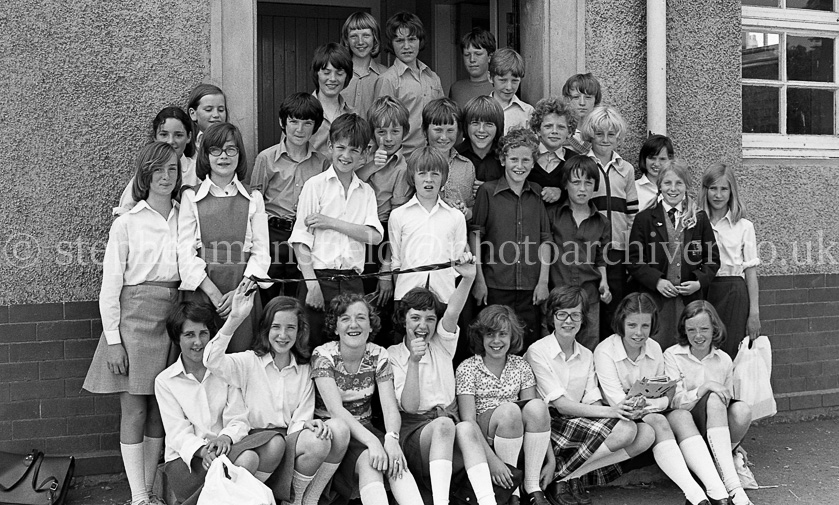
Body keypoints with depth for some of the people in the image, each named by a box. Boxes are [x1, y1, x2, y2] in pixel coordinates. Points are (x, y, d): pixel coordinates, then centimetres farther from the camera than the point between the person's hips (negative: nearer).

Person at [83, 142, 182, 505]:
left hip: (173, 317, 4)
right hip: (135, 315, -4)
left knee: (161, 408, 7)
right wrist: (113, 339, -9)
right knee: (134, 409, -1)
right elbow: (110, 286, -4)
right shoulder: (127, 223, -3)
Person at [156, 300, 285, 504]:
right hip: (185, 460, -4)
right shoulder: (164, 381, 4)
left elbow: (238, 420, 4)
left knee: (275, 443, -26)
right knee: (247, 458, -32)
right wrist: (202, 450, -27)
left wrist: (226, 437, -20)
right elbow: (178, 433, -6)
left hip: (224, 449, 4)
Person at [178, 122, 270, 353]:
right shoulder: (191, 197, 7)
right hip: (201, 288, -1)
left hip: (243, 289, 1)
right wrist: (213, 292, -12)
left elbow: (261, 252, 6)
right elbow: (185, 252, 0)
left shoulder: (253, 198, 11)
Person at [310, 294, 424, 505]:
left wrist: (391, 438, -33)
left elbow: (390, 406, -10)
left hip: (363, 427, 4)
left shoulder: (378, 356, -1)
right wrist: (372, 442, -37)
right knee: (368, 460, -33)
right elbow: (335, 409, -23)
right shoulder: (323, 355, -12)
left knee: (395, 459, -29)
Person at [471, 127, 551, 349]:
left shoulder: (537, 194, 10)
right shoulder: (487, 191, 0)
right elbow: (475, 236, 0)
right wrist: (479, 280, -5)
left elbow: (545, 239, 10)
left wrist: (543, 281, 3)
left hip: (531, 288, 3)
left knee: (529, 346, 5)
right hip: (495, 286, -3)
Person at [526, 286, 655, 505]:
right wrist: (609, 411, -24)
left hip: (581, 423, 7)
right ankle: (559, 479, -14)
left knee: (645, 434, -13)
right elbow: (561, 405, -14)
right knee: (625, 429, -26)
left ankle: (571, 477, -10)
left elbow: (594, 403, 5)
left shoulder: (586, 356, 14)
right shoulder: (537, 352, -7)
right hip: (549, 425, -7)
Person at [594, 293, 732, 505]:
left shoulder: (654, 348, 7)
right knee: (657, 422, -32)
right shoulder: (605, 351, -10)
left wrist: (650, 404, -21)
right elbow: (616, 399, -16)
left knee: (682, 415, -23)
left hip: (652, 412, 5)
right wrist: (636, 406, -32)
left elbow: (665, 396, 0)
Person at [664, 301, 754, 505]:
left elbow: (725, 402, 13)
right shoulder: (672, 356, -2)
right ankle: (732, 485, -40)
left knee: (741, 409, -28)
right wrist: (705, 387, -23)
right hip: (684, 429, -3)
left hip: (715, 434, 3)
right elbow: (674, 402, -9)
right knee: (713, 400, -33)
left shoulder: (724, 360, 8)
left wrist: (732, 443, -3)